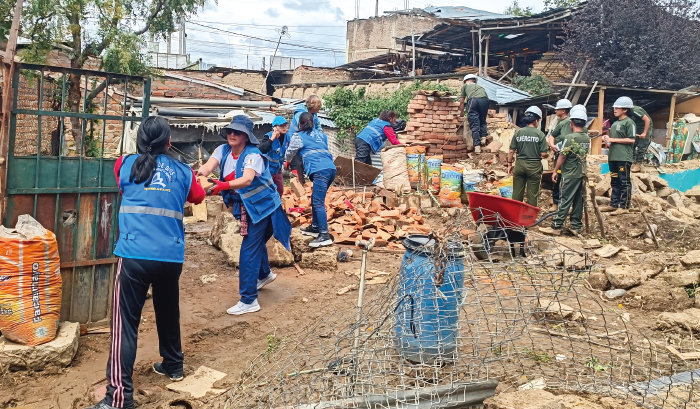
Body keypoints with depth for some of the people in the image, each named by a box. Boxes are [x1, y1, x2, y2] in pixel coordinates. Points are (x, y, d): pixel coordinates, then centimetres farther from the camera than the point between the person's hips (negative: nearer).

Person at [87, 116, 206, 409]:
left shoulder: (126, 165, 4)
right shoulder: (183, 172, 8)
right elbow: (198, 197, 28)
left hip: (135, 255, -3)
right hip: (172, 256, 3)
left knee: (126, 323, -3)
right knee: (168, 312, 23)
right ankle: (173, 366, 41)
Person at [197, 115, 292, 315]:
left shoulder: (253, 154, -22)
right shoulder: (223, 150, -5)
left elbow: (247, 179, -40)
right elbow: (208, 166, -24)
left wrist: (224, 185, -55)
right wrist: (199, 173, -47)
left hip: (261, 205, -7)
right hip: (244, 206, 7)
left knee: (249, 249, -10)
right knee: (255, 241, 26)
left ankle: (249, 300, -4)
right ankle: (264, 274, 54)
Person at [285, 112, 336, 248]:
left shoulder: (298, 136, 10)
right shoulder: (321, 134, 26)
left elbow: (289, 154, 20)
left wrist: (288, 161, 43)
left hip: (319, 170, -7)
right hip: (331, 168, 7)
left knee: (318, 202, -10)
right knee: (316, 199, 20)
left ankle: (324, 235, -17)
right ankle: (315, 227, 27)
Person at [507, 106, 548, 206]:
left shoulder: (518, 132, -1)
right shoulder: (540, 134, -8)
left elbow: (511, 151, -1)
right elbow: (543, 154, -9)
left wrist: (509, 164, 11)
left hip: (520, 164, 2)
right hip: (534, 166, -2)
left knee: (517, 192, 10)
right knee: (532, 194, 7)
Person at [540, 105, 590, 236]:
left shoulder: (570, 138, -15)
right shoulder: (587, 138, 6)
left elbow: (562, 157, -12)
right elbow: (585, 154, 13)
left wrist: (555, 171, -4)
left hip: (570, 174, -7)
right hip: (582, 173, 7)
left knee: (565, 200, -6)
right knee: (578, 200, 11)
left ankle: (556, 227, -4)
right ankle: (576, 226, 16)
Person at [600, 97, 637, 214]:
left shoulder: (629, 122, -7)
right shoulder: (615, 123, 18)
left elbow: (631, 140, -15)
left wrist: (613, 139, -13)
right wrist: (607, 139, 5)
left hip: (624, 157, -9)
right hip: (613, 156, 9)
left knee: (624, 182, -4)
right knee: (615, 182, 13)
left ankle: (624, 206, -1)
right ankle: (613, 204, 19)